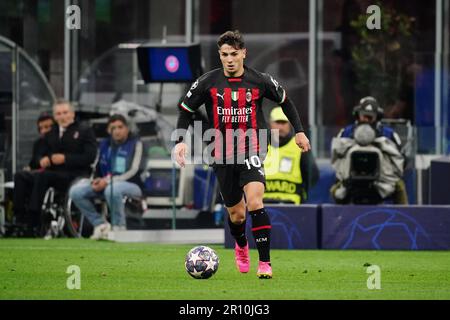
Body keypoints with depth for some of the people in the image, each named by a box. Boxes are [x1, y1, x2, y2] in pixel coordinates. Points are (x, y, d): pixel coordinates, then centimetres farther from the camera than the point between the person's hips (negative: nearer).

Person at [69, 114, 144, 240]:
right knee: (75, 191, -14)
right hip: (104, 183, 6)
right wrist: (97, 180, -8)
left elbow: (133, 172, -12)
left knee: (112, 189, -42)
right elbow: (98, 168, 18)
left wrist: (108, 181, -22)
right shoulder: (104, 144, 13)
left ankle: (119, 228, -23)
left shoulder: (135, 143, -4)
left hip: (132, 185, -6)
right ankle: (101, 225, -6)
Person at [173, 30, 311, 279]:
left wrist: (299, 131, 14)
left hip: (251, 152, -2)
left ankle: (265, 262, -20)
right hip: (222, 156, 2)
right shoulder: (208, 83, -3)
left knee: (255, 203, -24)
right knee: (236, 214, 11)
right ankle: (241, 246, 46)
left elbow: (285, 101, 15)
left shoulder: (260, 81, -3)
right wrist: (181, 141, -4)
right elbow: (186, 110, 8)